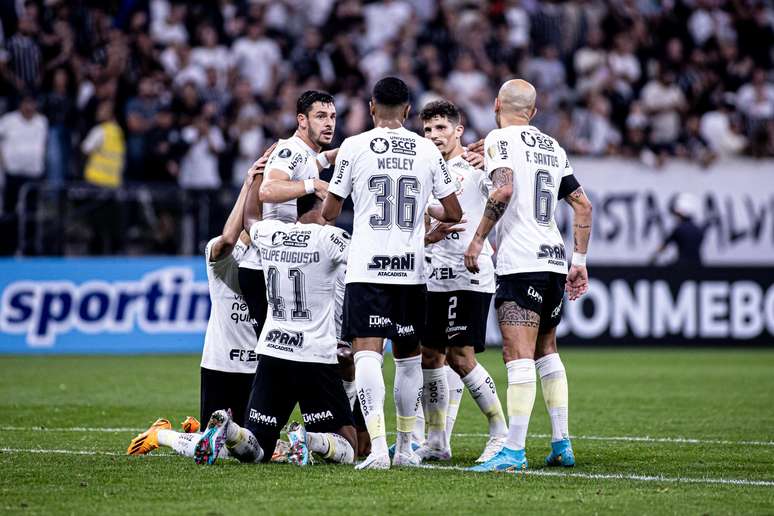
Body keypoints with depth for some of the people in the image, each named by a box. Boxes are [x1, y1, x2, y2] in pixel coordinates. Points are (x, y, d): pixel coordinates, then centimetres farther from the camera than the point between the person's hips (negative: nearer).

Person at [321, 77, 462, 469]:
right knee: (408, 356, 16)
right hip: (411, 268, 3)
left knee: (367, 352, -10)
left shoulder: (354, 147, 0)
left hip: (366, 270, -3)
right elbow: (453, 213, 12)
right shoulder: (427, 150, 7)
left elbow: (329, 212, 5)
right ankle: (405, 448, 22)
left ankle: (378, 446, -26)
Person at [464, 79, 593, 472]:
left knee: (519, 357, -12)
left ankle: (514, 451, -18)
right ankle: (561, 444, 18)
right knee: (546, 351, 19)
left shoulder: (500, 139, -3)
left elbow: (504, 190, -21)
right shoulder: (553, 147, 18)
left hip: (520, 263, -7)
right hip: (555, 261, 7)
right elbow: (583, 206, 18)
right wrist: (579, 260, 22)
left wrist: (478, 240, -13)